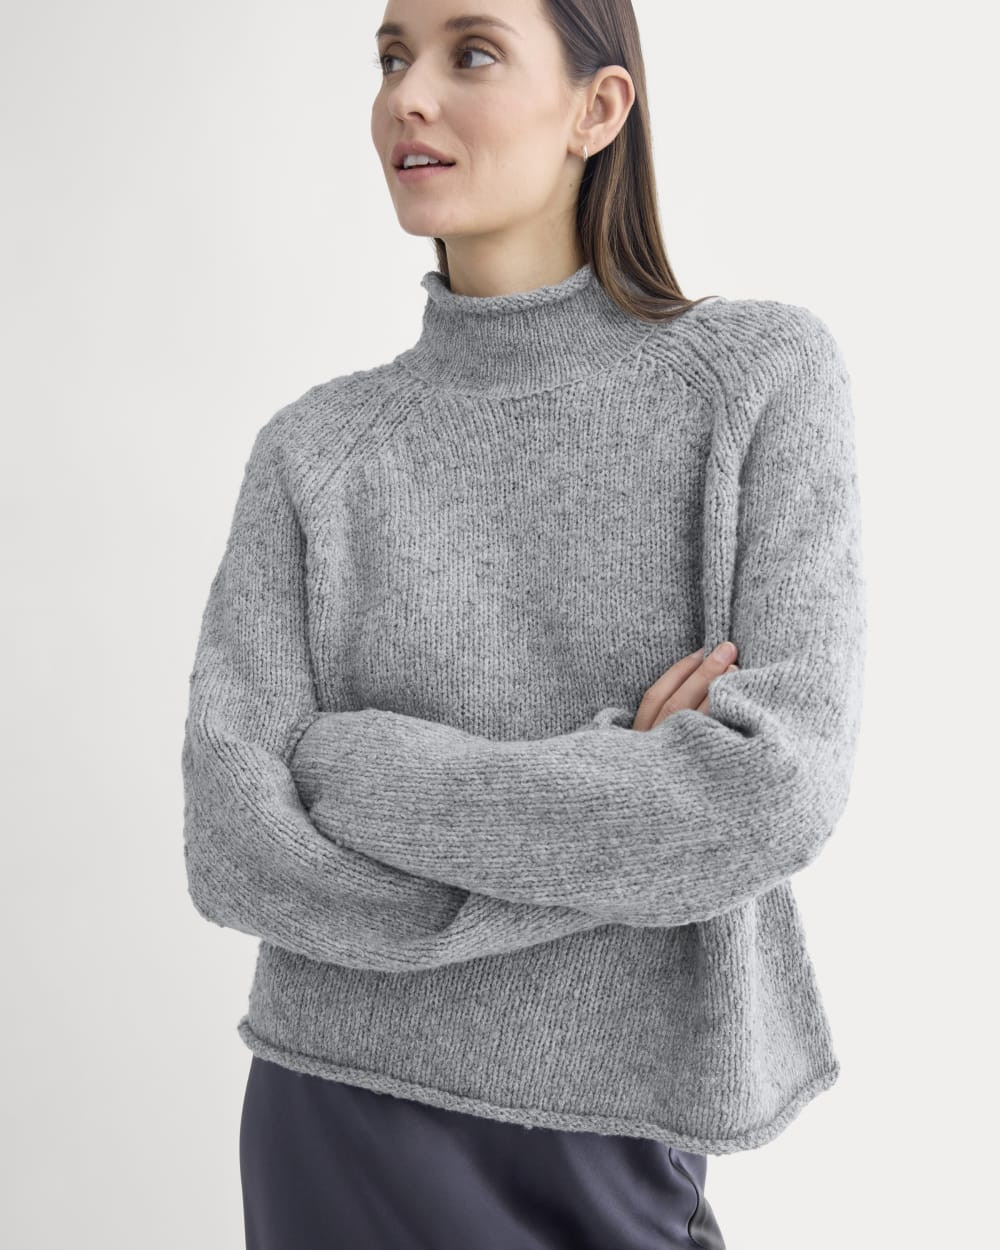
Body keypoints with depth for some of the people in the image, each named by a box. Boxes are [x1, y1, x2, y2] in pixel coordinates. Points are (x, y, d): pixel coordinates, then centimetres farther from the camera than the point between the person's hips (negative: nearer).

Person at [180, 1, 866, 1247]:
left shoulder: (765, 375, -6)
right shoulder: (311, 450, -1)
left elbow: (778, 790, -18)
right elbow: (236, 845, -11)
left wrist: (354, 767, -14)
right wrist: (625, 804, -17)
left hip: (614, 1148, 0)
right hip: (343, 1125, 1)